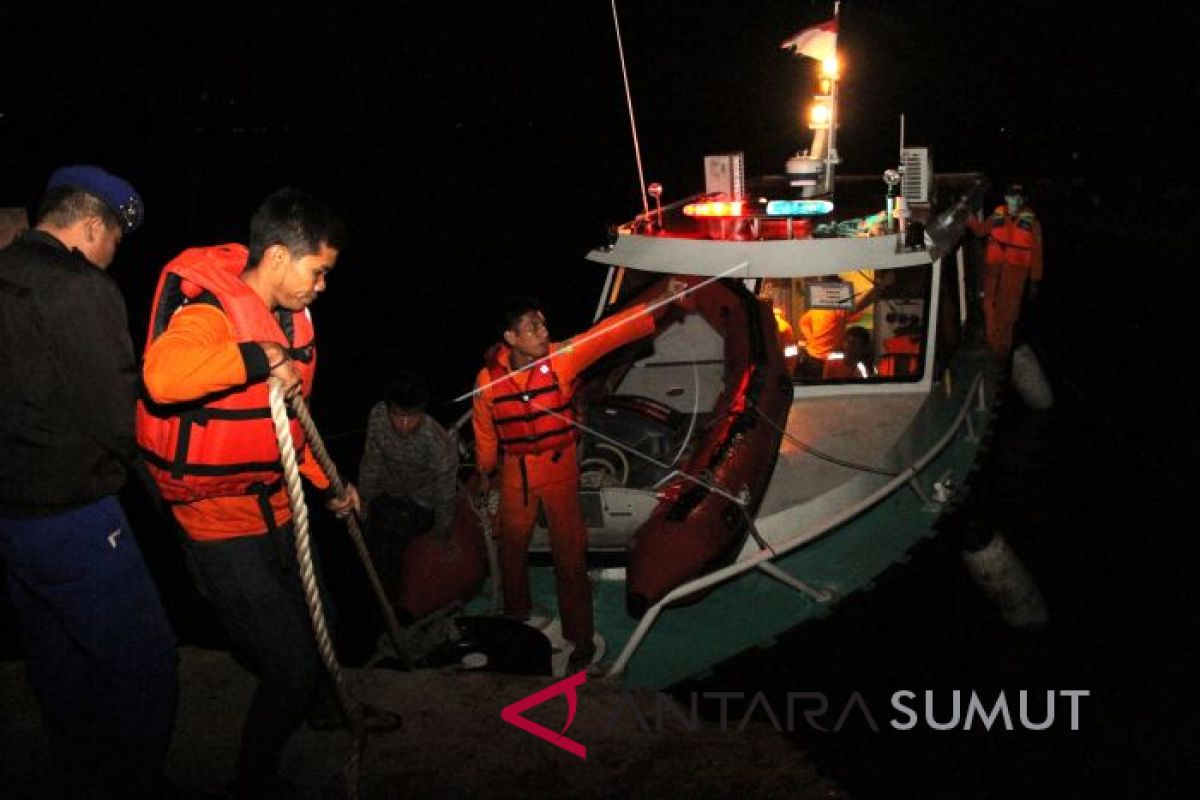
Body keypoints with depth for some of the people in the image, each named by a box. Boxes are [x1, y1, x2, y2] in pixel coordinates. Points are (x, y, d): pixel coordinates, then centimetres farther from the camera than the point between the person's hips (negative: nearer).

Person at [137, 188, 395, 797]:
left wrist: (328, 482, 20)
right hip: (224, 525, -9)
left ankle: (325, 706, 57)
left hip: (279, 506, 9)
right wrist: (259, 356, -39)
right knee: (290, 661, -3)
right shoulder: (209, 313, -24)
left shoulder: (288, 318, 6)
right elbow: (163, 375, -49)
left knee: (313, 619, 28)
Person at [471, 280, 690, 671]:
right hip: (515, 471, 2)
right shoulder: (489, 378, -14)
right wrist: (485, 471, 15)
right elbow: (484, 429, 2)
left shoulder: (561, 358, -17)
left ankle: (581, 636, 18)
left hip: (560, 466, -2)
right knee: (511, 543, 19)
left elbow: (609, 333, -28)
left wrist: (660, 305, -39)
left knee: (569, 551, 3)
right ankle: (516, 610, 47)